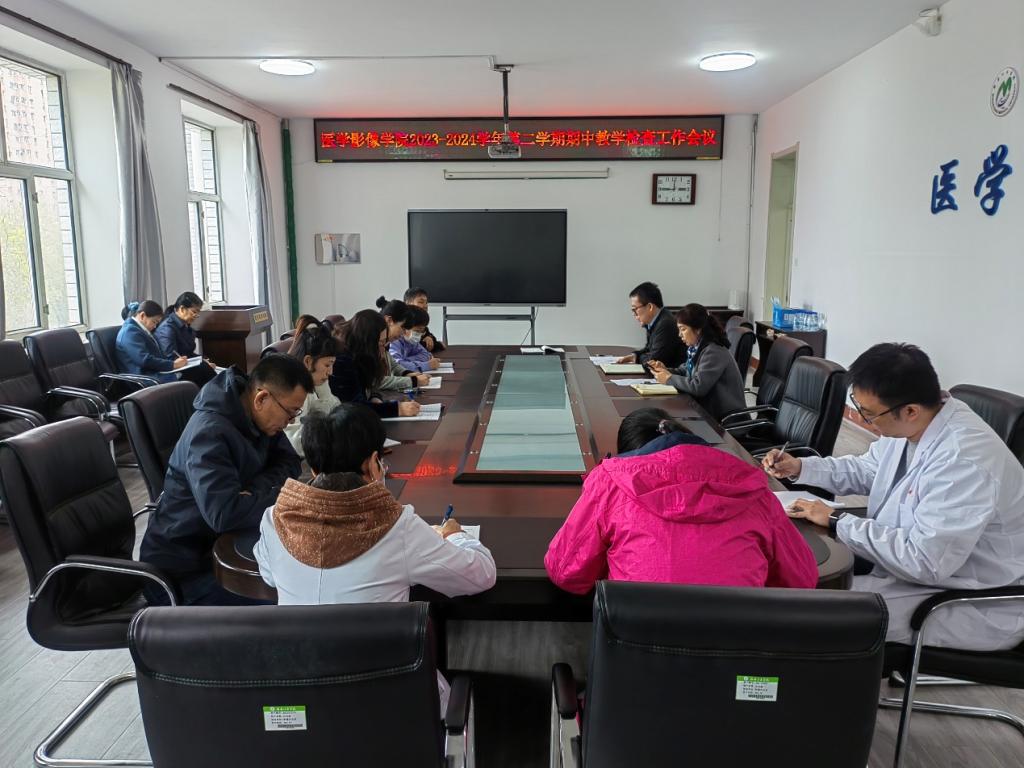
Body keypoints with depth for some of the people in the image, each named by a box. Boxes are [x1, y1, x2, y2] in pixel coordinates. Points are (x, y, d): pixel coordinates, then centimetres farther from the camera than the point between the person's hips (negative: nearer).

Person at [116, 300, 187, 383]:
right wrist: (173, 365, -19)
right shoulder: (130, 331, -12)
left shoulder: (141, 330, 21)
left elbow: (157, 354, 22)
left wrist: (175, 359, 4)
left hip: (154, 373, 10)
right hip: (145, 379, -10)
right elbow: (145, 360, -22)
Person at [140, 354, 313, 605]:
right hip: (183, 565, -8)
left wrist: (255, 490, -16)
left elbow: (289, 462, 4)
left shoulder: (258, 417, -1)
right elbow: (224, 513, -39)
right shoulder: (210, 432, -29)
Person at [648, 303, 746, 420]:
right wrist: (666, 370, -2)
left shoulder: (714, 352, -20)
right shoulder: (696, 348, 6)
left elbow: (698, 386, -26)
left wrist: (669, 379, -15)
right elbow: (685, 372, 16)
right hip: (709, 408, 7)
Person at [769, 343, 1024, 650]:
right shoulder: (912, 424, -4)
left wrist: (838, 521, -23)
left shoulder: (964, 461, -33)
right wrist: (800, 467, 4)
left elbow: (923, 562, -33)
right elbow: (866, 470, 16)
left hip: (977, 604, -9)